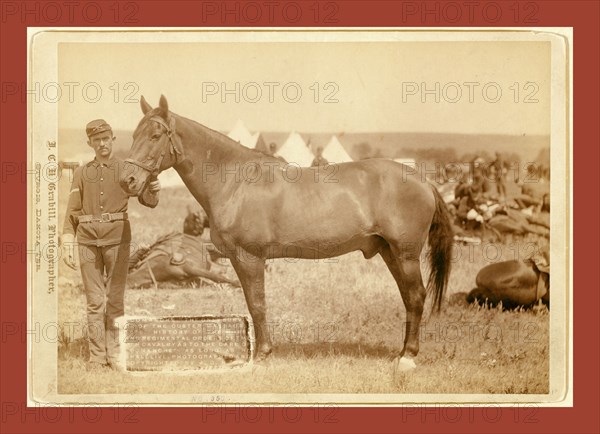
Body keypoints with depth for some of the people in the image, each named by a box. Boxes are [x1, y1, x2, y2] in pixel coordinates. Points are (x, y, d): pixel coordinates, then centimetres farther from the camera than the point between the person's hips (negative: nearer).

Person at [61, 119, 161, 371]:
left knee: (115, 299, -1)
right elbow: (72, 212, 8)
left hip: (117, 238, -1)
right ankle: (97, 357, 8)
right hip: (88, 240, 1)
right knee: (94, 301, 3)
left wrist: (153, 190, -23)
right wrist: (67, 245, 2)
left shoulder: (125, 170, 6)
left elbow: (148, 201, 0)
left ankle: (115, 355, 6)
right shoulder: (82, 173, 9)